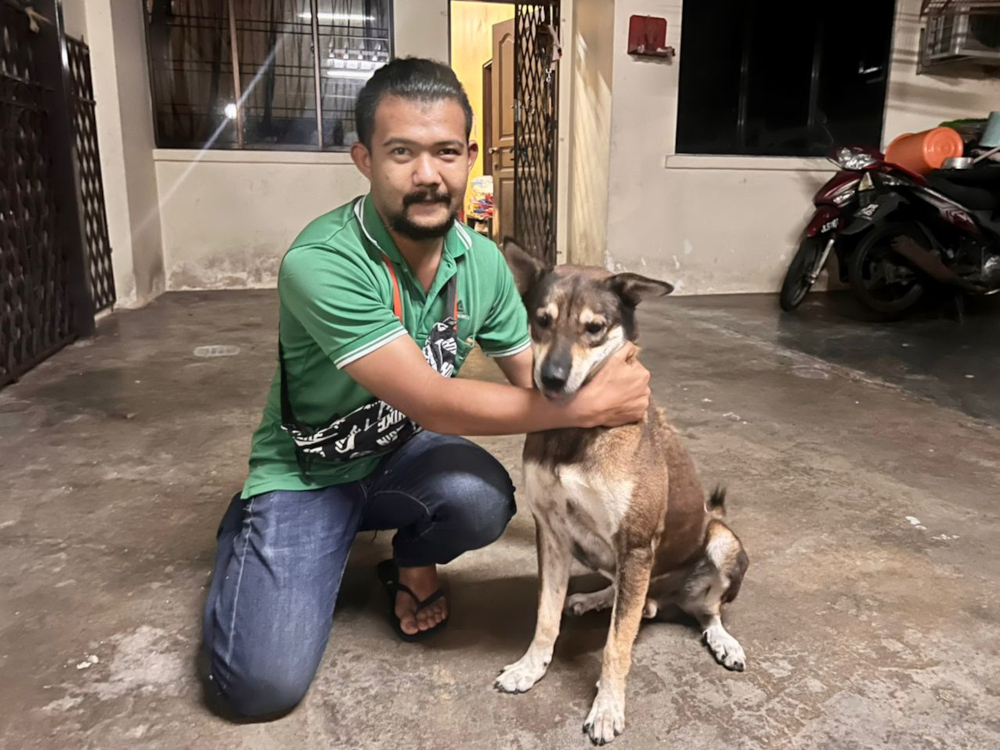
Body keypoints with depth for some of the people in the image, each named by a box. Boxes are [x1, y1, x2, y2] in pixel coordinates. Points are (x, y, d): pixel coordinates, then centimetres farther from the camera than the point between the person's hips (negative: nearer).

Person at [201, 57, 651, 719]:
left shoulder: (481, 261, -9)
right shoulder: (322, 264, -29)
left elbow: (534, 381, 1)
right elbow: (432, 402, -30)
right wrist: (585, 405, -27)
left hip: (406, 454, 4)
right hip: (307, 472, -3)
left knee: (484, 499, -30)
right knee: (264, 684, -16)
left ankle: (413, 563, 9)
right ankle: (250, 532, 18)